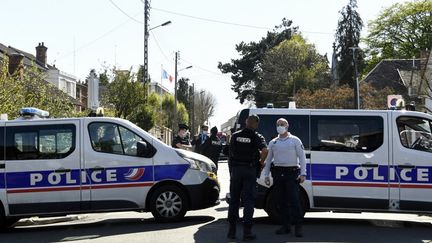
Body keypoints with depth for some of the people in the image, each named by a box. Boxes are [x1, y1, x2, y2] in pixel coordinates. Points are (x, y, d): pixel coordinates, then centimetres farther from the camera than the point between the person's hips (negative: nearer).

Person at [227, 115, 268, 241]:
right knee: (248, 201, 1)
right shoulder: (257, 137, -5)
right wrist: (261, 162, -6)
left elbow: (231, 152, 8)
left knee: (234, 200, 11)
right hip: (250, 169, -3)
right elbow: (265, 150, -22)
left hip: (235, 169, 3)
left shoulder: (235, 136, 6)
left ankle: (232, 230, 12)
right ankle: (247, 231, -2)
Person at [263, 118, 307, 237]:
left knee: (294, 200, -10)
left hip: (292, 173, -4)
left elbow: (302, 157, 1)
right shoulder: (273, 143, 14)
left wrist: (302, 174, -8)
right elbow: (268, 160, 17)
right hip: (278, 173, 4)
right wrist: (266, 175, 9)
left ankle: (298, 226, -7)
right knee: (281, 201, 5)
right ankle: (286, 226, 13)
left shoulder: (295, 140, 4)